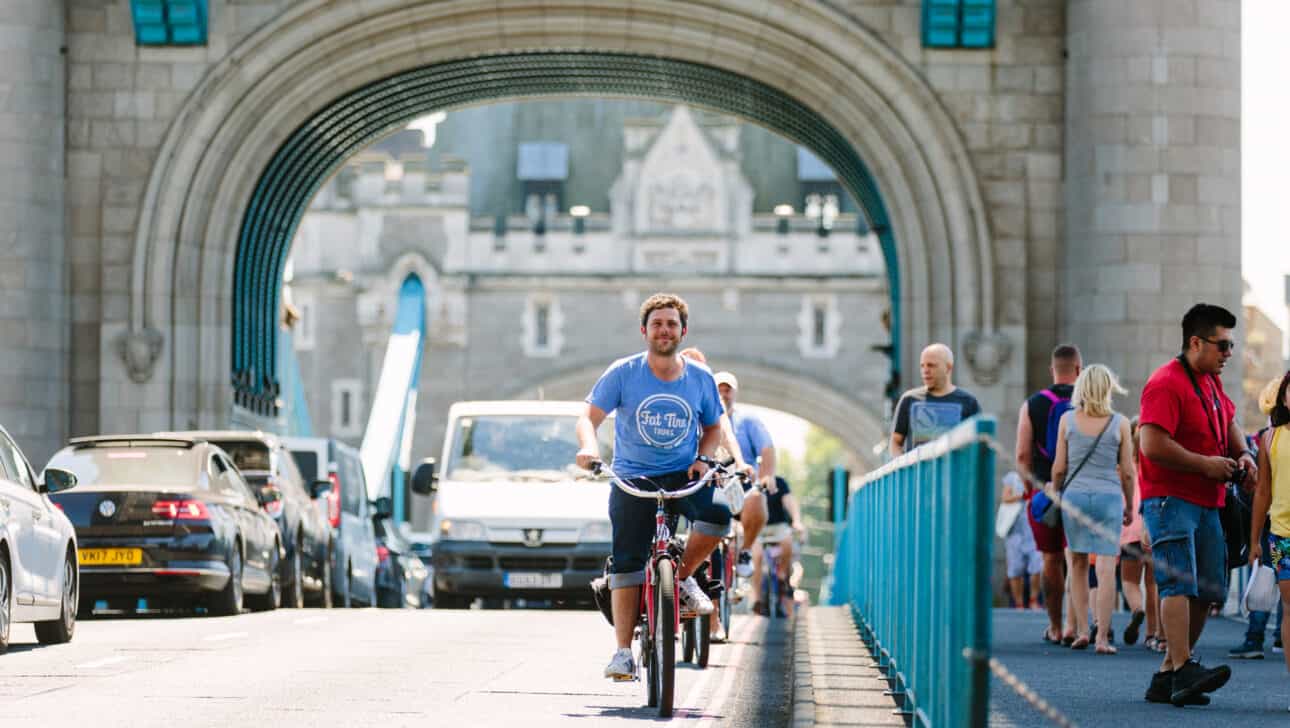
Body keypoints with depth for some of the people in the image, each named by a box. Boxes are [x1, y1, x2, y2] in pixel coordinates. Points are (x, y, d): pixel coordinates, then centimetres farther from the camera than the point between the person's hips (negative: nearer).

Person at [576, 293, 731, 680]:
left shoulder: (700, 378, 2)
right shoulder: (623, 373, -4)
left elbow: (713, 428, 16)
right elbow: (589, 416, -9)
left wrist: (703, 459, -4)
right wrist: (589, 446, -31)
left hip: (683, 475, 1)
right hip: (632, 478, -1)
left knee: (716, 515, -29)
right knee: (626, 561, -13)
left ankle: (683, 577, -2)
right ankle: (623, 651, -9)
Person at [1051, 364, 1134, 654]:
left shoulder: (1067, 420, 1)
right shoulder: (1120, 423, -2)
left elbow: (1059, 468, 3)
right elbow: (1128, 472, 1)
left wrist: (1055, 496, 17)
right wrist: (1129, 505, 13)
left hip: (1074, 495, 2)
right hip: (1109, 496, -2)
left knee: (1078, 564, 15)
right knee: (1106, 567, -2)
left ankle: (1081, 630, 11)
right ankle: (1102, 636, -7)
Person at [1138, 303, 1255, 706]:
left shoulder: (1211, 381, 16)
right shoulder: (1166, 384, -14)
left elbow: (1228, 420, 33)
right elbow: (1153, 445, -23)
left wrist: (1242, 453, 12)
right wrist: (1207, 464, -17)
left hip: (1206, 504, 9)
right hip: (1169, 499, -9)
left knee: (1207, 590, 6)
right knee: (1180, 582, -20)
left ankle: (1166, 676, 12)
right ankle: (1183, 669, -29)